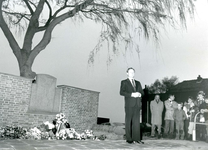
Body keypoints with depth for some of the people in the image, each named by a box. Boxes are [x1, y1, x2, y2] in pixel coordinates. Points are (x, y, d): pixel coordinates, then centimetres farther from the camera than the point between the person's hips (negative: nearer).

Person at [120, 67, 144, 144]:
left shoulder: (138, 83, 22)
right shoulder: (124, 82, 7)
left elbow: (142, 92, 18)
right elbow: (121, 92, -6)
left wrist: (139, 94, -6)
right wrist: (132, 94, -16)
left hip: (137, 103, 4)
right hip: (129, 104, -4)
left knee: (136, 121, 1)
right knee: (128, 121, -2)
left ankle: (136, 138, 3)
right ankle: (129, 139, 3)